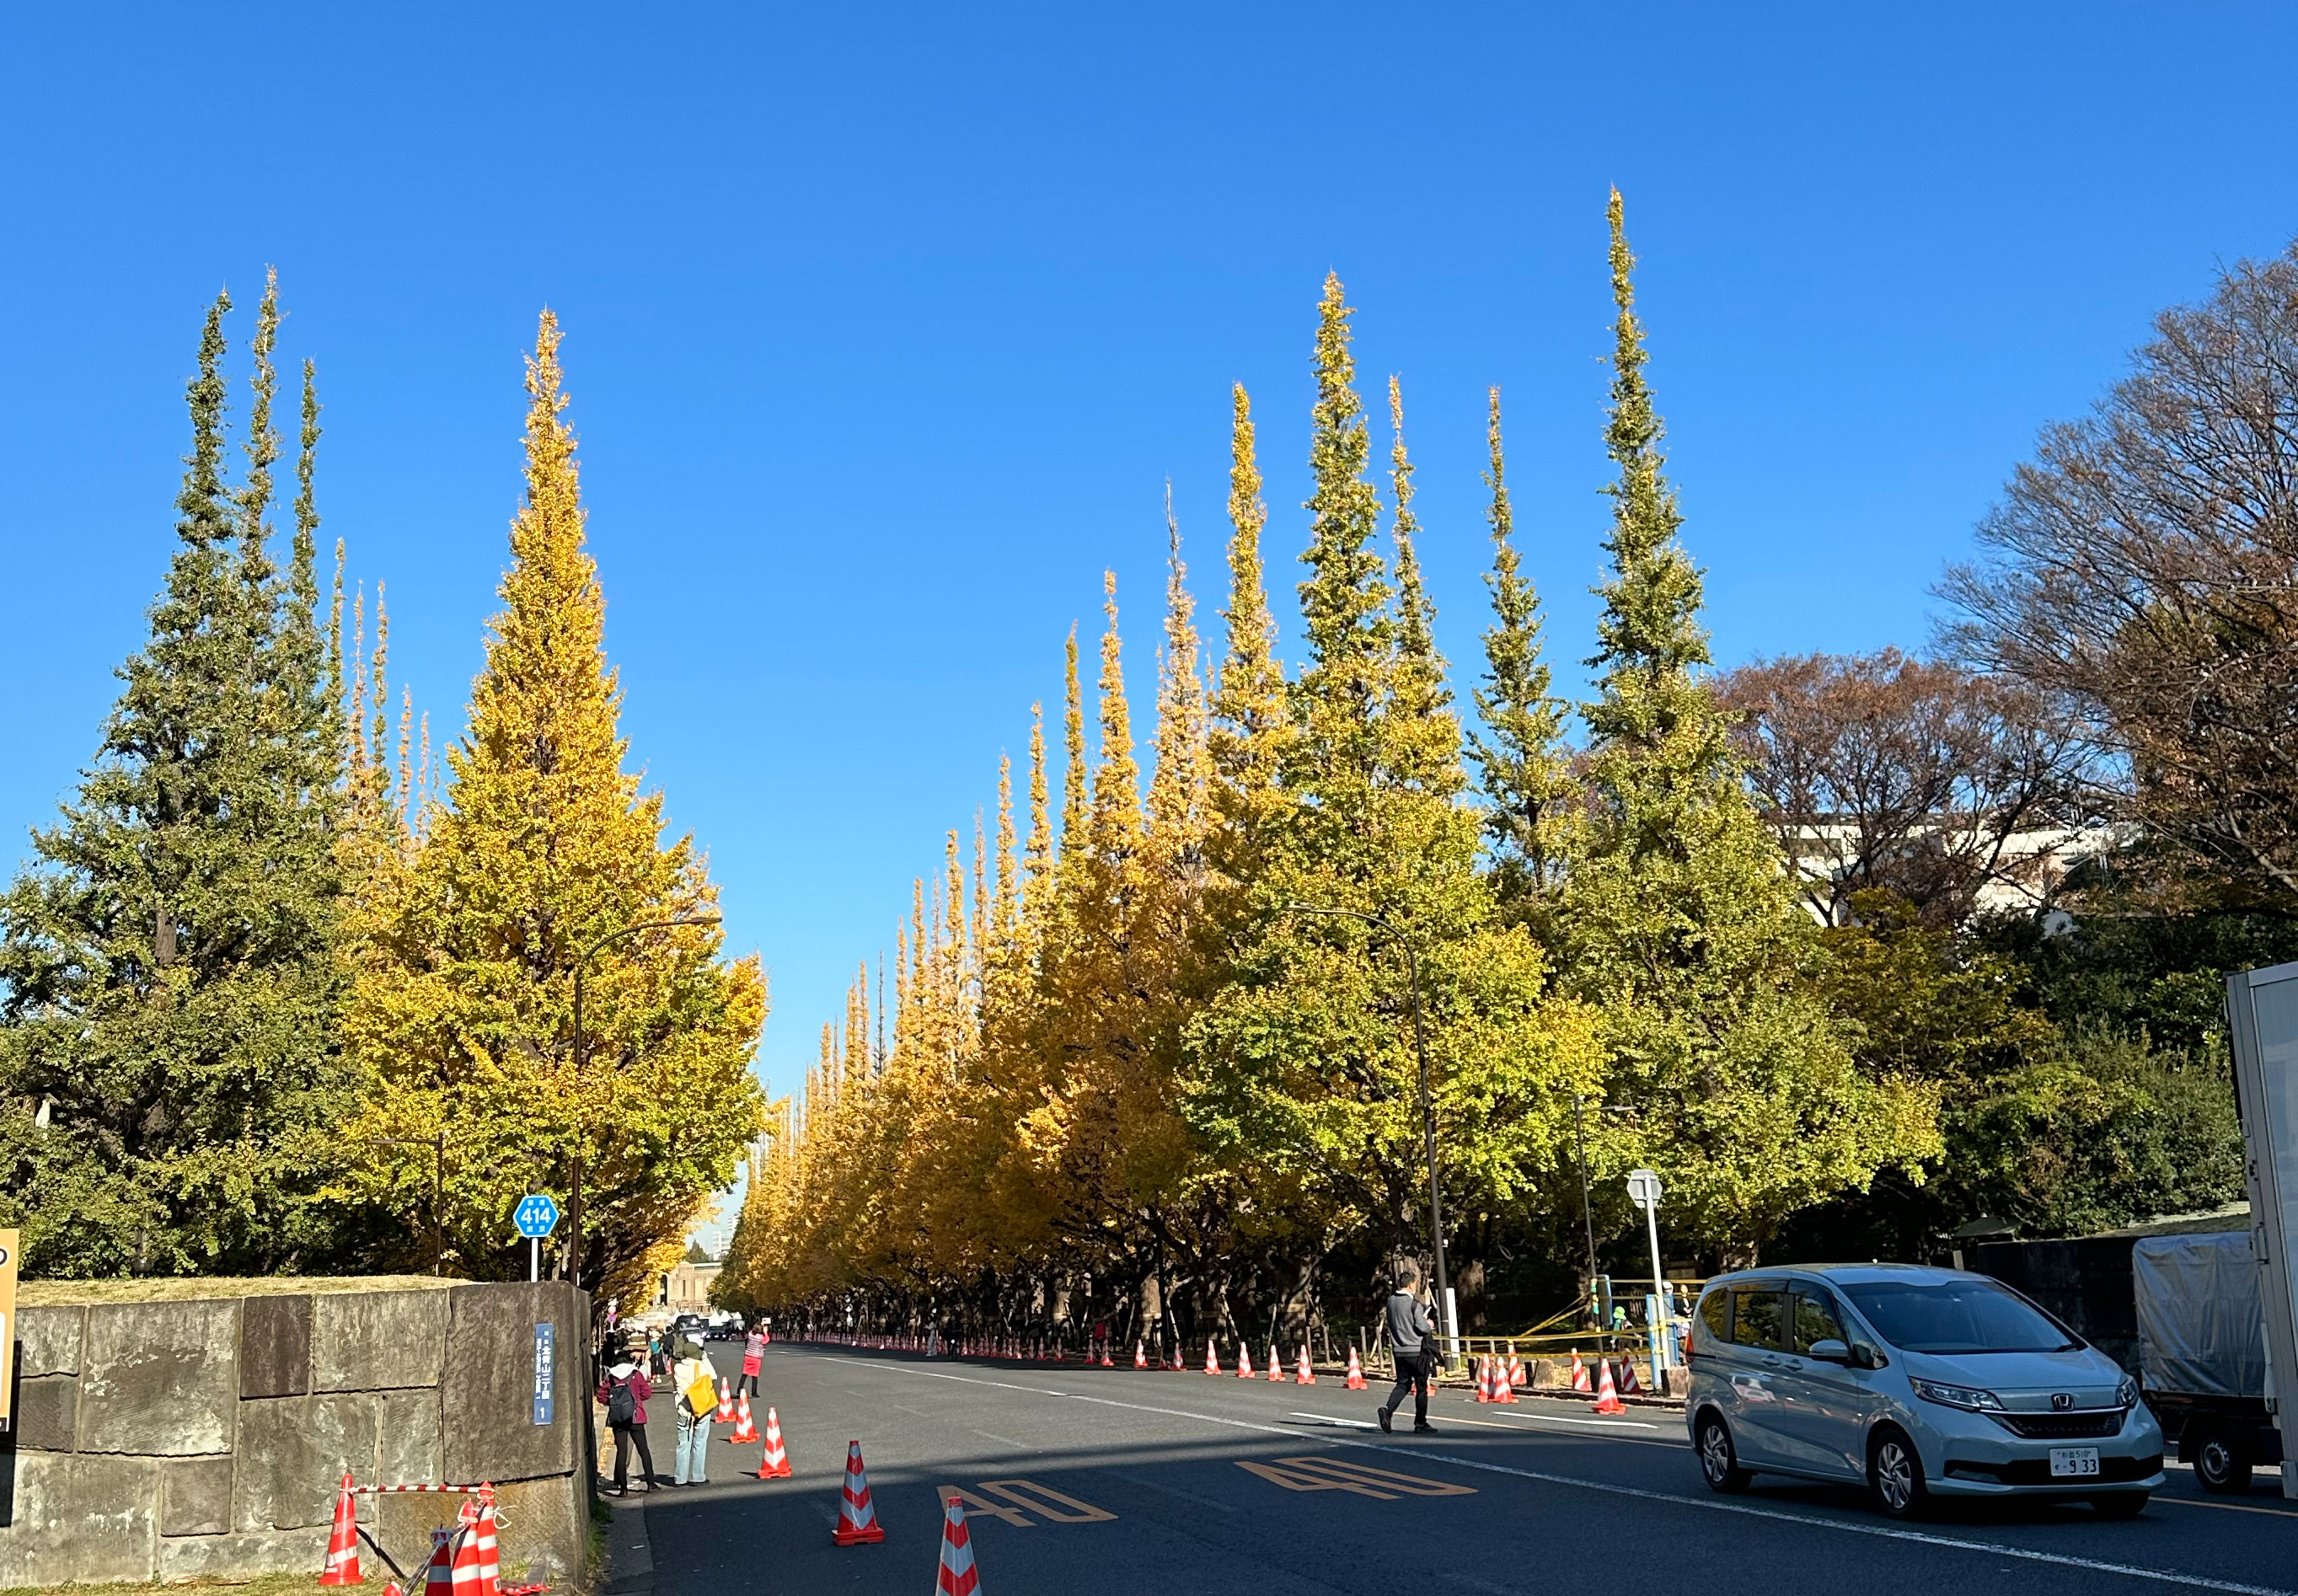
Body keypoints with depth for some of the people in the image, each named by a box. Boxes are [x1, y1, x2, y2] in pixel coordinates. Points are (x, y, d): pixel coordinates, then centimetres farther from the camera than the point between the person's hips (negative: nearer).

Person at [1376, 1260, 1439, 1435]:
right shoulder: (1413, 1304, -16)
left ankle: (1387, 1409, -10)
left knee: (1403, 1383, 14)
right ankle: (1420, 1424, 11)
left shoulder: (1391, 1300, 5)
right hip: (1417, 1351, -6)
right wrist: (1430, 1325, 7)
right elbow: (1422, 1327, -17)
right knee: (1421, 1387, 6)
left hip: (1399, 1350, 6)